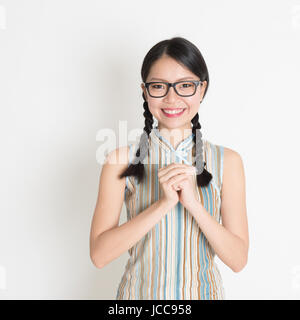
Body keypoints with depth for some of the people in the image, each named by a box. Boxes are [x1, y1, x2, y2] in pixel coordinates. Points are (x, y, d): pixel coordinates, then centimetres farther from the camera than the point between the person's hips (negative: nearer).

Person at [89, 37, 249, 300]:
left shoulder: (227, 161, -8)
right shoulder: (121, 159, -11)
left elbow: (238, 259, -10)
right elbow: (99, 254, -16)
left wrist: (193, 203, -24)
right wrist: (163, 204, -26)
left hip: (203, 290, 1)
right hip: (140, 290, 0)